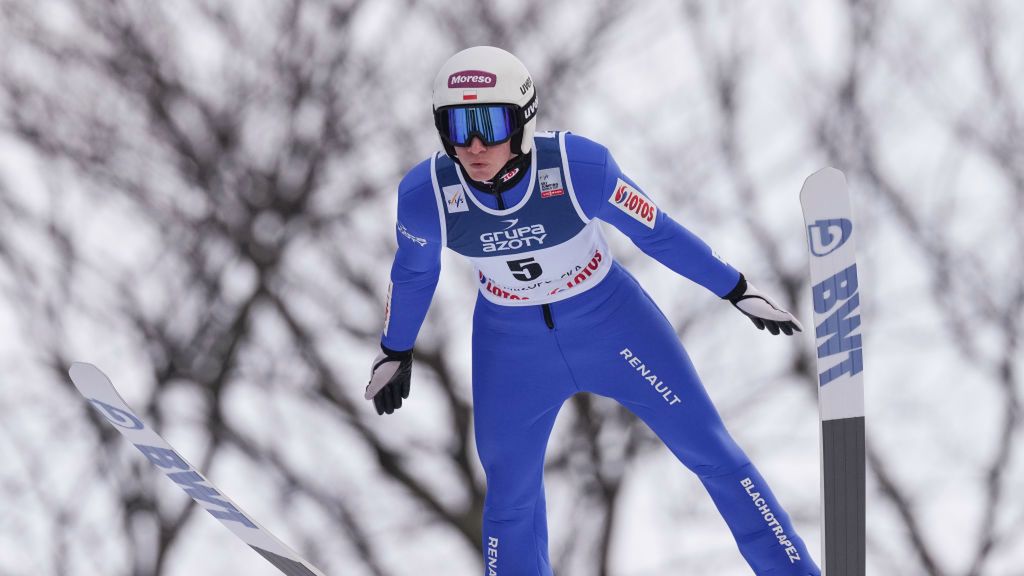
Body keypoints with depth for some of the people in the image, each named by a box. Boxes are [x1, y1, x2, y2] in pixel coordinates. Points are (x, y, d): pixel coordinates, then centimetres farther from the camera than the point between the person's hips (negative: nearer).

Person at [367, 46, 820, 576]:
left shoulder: (578, 166, -30)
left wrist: (738, 291, -5)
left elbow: (657, 232, -14)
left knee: (712, 454, 4)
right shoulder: (426, 194, -25)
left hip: (611, 319, -1)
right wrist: (394, 352, 12)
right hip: (511, 347, 1)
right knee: (510, 498, 10)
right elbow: (412, 274, -2)